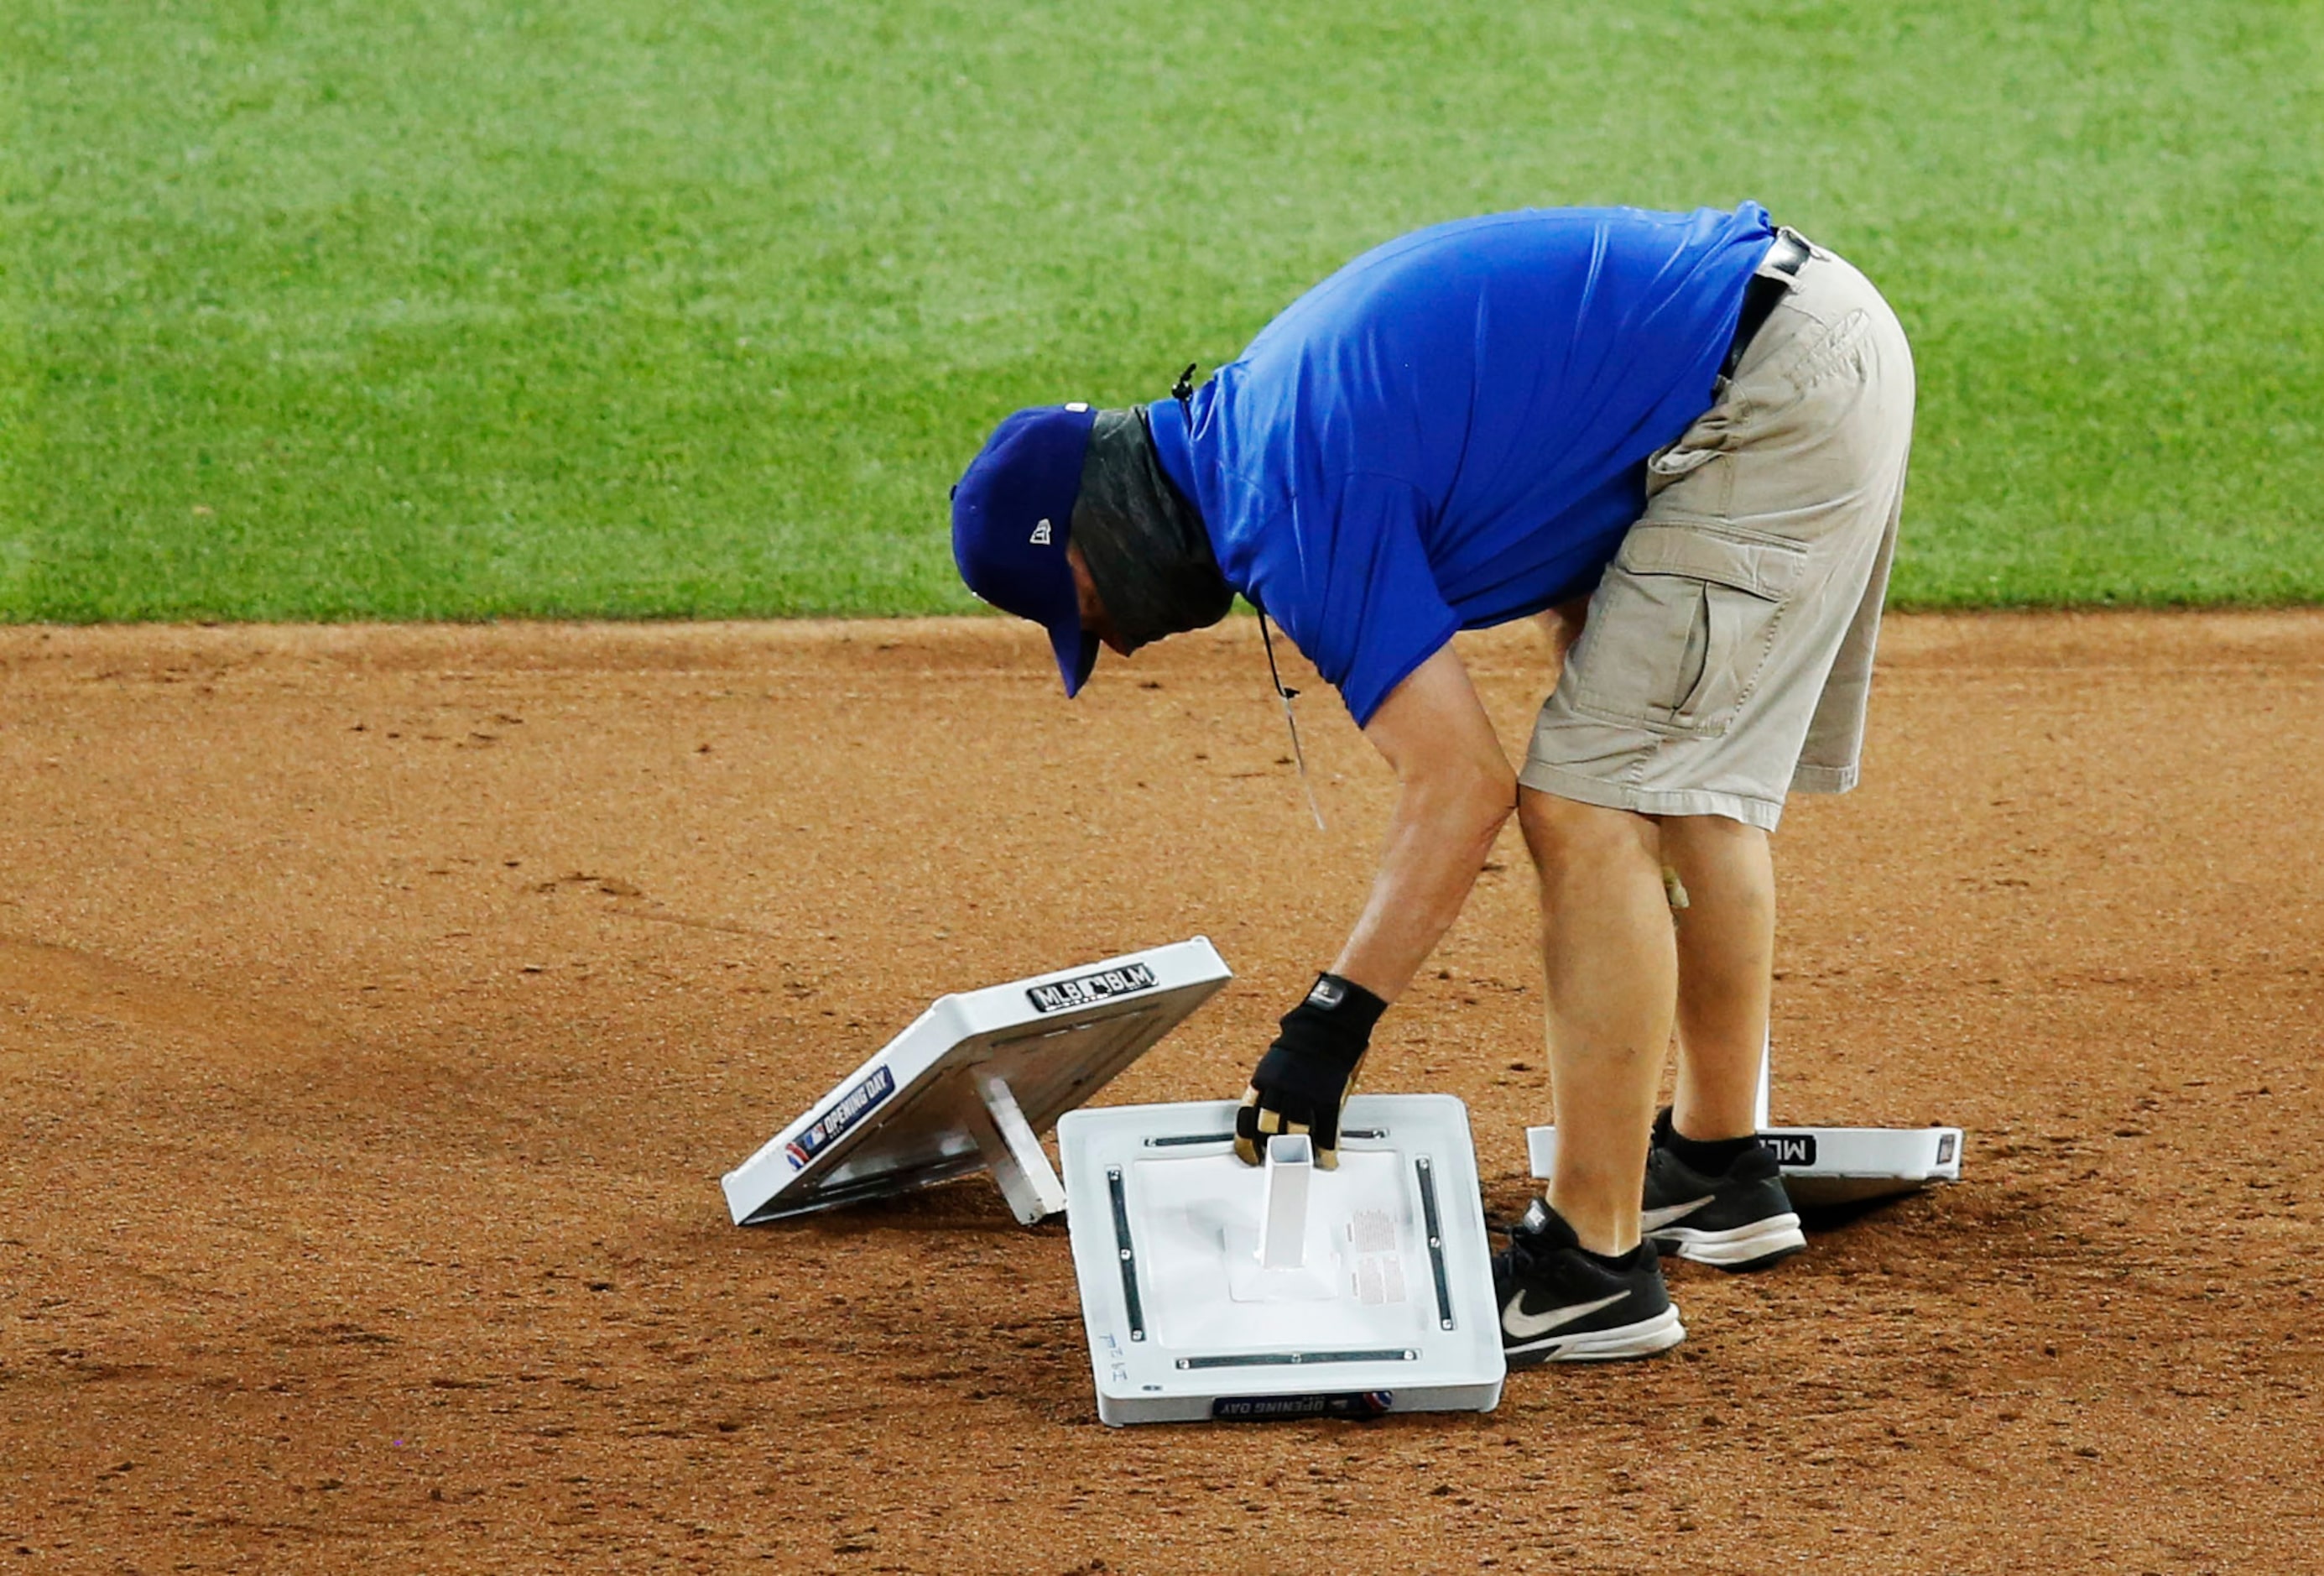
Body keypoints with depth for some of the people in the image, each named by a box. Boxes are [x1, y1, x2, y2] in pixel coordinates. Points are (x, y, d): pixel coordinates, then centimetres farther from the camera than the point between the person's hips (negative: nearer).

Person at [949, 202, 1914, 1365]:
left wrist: (1330, 1025, -19)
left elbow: (1464, 785, -20)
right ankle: (1718, 1169, 37)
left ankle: (1592, 1268, -8)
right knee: (1688, 781, 23)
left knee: (1583, 810, -9)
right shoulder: (1258, 409, 13)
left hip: (1775, 394, -11)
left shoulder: (1292, 503, -17)